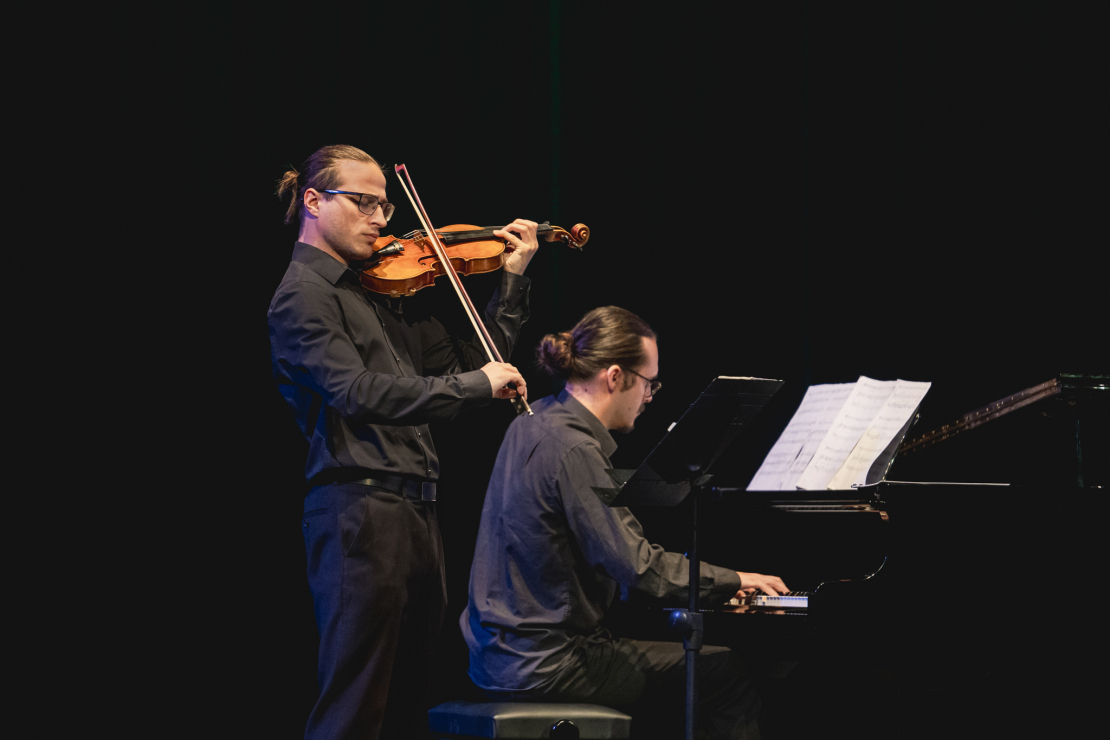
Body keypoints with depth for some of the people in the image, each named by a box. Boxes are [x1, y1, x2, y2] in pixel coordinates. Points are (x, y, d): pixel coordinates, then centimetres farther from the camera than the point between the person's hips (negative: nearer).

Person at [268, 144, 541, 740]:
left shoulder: (381, 290, 19)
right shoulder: (302, 296, -6)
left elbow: (462, 363, 21)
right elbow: (355, 392, -21)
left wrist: (512, 280, 15)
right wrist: (475, 385, -21)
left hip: (414, 512, 9)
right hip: (358, 508, -9)